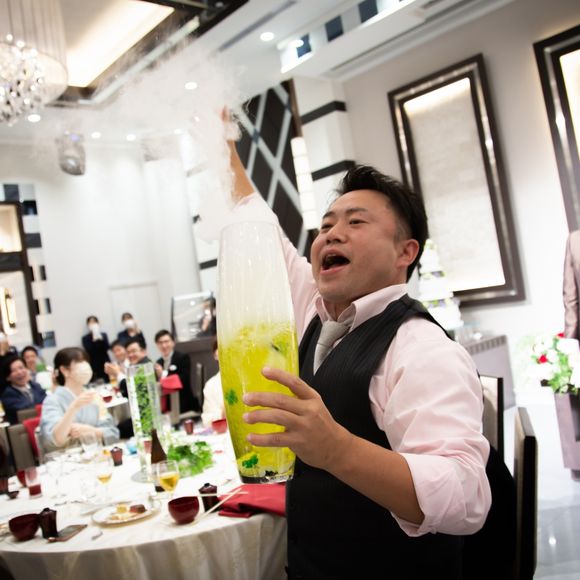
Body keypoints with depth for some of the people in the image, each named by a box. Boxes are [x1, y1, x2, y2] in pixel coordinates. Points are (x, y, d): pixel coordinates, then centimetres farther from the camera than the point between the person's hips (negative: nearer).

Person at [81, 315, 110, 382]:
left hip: (105, 363, 2)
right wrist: (94, 340, -14)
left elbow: (106, 348, -2)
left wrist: (100, 338, -14)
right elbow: (88, 351, -6)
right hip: (94, 365, -2)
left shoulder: (104, 335, 11)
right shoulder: (85, 338, 6)